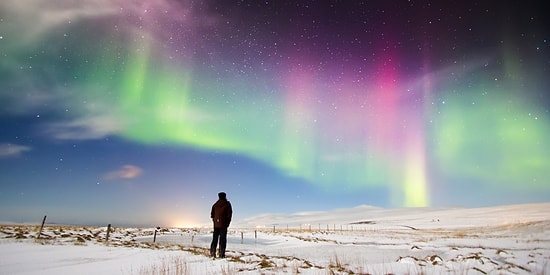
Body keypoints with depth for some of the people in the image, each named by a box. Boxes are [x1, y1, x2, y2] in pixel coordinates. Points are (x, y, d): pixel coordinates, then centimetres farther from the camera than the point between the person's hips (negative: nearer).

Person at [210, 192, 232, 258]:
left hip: (216, 224, 4)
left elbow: (212, 214, 11)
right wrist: (228, 222, 4)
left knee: (215, 238, 12)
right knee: (223, 239, -1)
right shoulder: (227, 204, -1)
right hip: (223, 224, -4)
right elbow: (229, 213, -4)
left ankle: (212, 252, 9)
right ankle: (221, 253, -6)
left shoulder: (215, 204, 11)